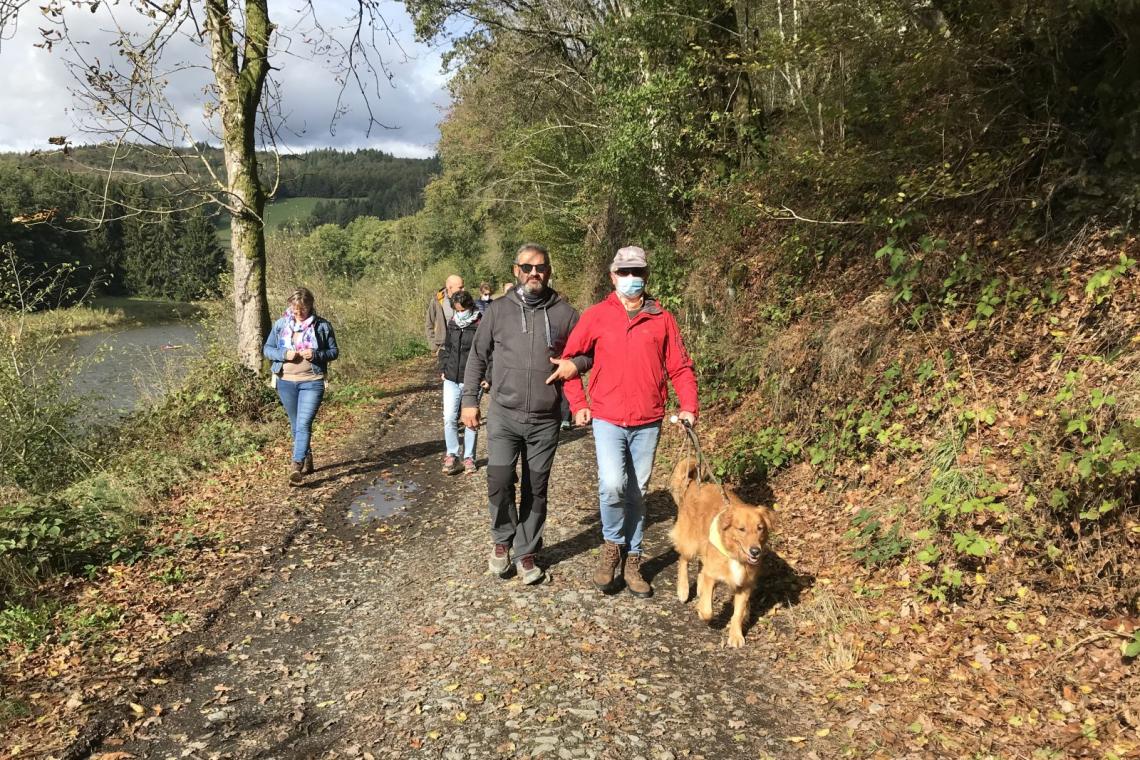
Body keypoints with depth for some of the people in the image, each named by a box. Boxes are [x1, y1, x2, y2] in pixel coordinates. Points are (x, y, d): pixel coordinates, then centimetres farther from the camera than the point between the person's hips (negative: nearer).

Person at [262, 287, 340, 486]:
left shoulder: (322, 326, -2)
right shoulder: (280, 324, 3)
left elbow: (334, 351, 3)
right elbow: (266, 349, 8)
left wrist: (316, 355, -17)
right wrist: (284, 354, -12)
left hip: (312, 382, -3)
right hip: (286, 382, 4)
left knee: (304, 424, -14)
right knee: (295, 425, 14)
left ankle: (297, 467, -18)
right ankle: (307, 459, 33)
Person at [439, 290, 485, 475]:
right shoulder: (452, 324, 8)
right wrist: (443, 369, 11)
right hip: (451, 379, 4)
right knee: (449, 419, 0)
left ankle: (469, 458, 17)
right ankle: (452, 456, 12)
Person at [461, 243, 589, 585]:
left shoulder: (565, 313, 2)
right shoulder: (498, 310, 3)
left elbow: (587, 355, 12)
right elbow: (478, 357, 9)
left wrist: (573, 364, -11)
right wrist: (469, 400, 4)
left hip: (545, 419, 1)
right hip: (503, 415, 0)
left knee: (536, 489, 9)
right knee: (499, 481, -8)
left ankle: (526, 552, 25)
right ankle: (502, 540, 18)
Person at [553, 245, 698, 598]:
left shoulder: (662, 319, 4)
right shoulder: (596, 316, 1)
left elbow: (680, 367, 7)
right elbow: (569, 359, 6)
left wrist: (689, 406, -5)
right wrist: (578, 405, 0)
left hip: (648, 423, 2)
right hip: (608, 419, -2)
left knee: (637, 493, 11)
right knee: (612, 484, -19)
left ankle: (632, 561, 26)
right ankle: (612, 545, 8)